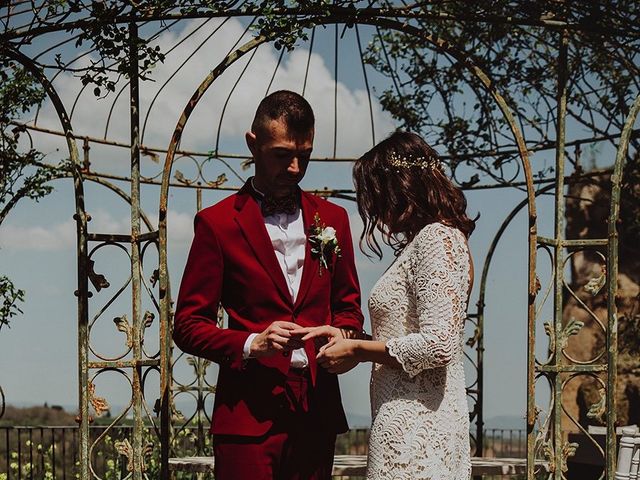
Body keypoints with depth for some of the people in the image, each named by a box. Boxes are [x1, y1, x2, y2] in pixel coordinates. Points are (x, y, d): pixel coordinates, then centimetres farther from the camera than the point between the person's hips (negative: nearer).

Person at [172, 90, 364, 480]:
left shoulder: (332, 218, 13)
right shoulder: (217, 223, 0)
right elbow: (189, 326, 0)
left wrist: (343, 338, -2)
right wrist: (251, 344, -17)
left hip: (318, 409, 4)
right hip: (250, 414, -4)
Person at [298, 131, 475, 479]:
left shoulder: (437, 238, -10)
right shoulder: (419, 242, 19)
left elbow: (438, 344, -19)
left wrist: (357, 351, -10)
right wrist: (345, 338, 12)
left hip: (415, 426, -9)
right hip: (407, 422, 9)